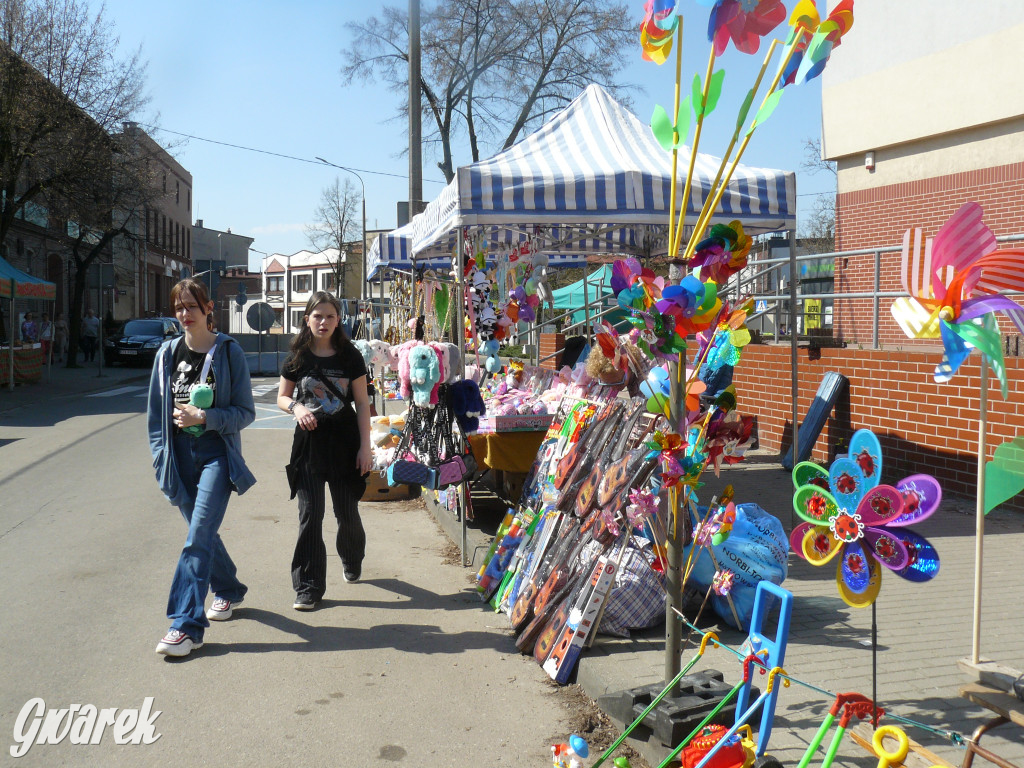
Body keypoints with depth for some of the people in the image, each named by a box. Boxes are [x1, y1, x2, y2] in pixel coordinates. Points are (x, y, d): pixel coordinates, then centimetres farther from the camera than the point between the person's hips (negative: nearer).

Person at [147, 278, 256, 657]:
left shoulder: (229, 352, -4)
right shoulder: (168, 353, 8)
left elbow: (245, 412, -4)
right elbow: (156, 412, 13)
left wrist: (205, 417, -18)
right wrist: (161, 457, 6)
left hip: (216, 453, -5)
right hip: (181, 456, 5)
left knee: (198, 537, -13)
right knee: (202, 532, 16)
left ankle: (186, 625, -13)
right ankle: (228, 591, 39)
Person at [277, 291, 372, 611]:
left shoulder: (350, 357, -1)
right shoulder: (297, 358, 1)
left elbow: (362, 403, 1)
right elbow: (282, 398, 10)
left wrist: (365, 446, -4)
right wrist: (296, 407, -13)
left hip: (344, 441, 0)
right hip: (309, 441, 0)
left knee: (347, 512, 9)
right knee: (310, 515, -3)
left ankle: (352, 561, 40)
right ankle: (308, 588, 5)